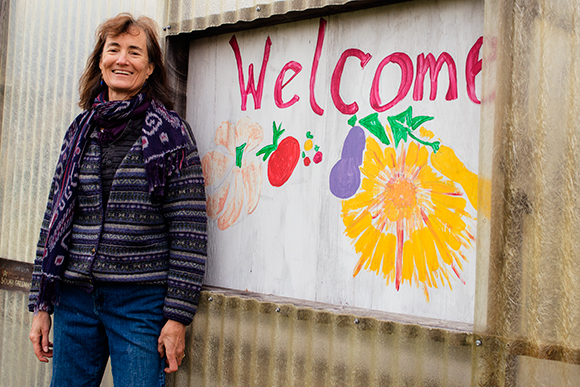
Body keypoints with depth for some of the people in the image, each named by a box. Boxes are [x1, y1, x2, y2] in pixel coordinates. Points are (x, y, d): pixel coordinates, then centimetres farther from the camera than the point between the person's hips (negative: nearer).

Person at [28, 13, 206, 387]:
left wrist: (178, 316, -11)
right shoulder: (80, 130, 10)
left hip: (141, 301, -4)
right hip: (75, 299, 4)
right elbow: (55, 217, 13)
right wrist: (41, 305, 10)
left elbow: (189, 230, -7)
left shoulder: (171, 132, -3)